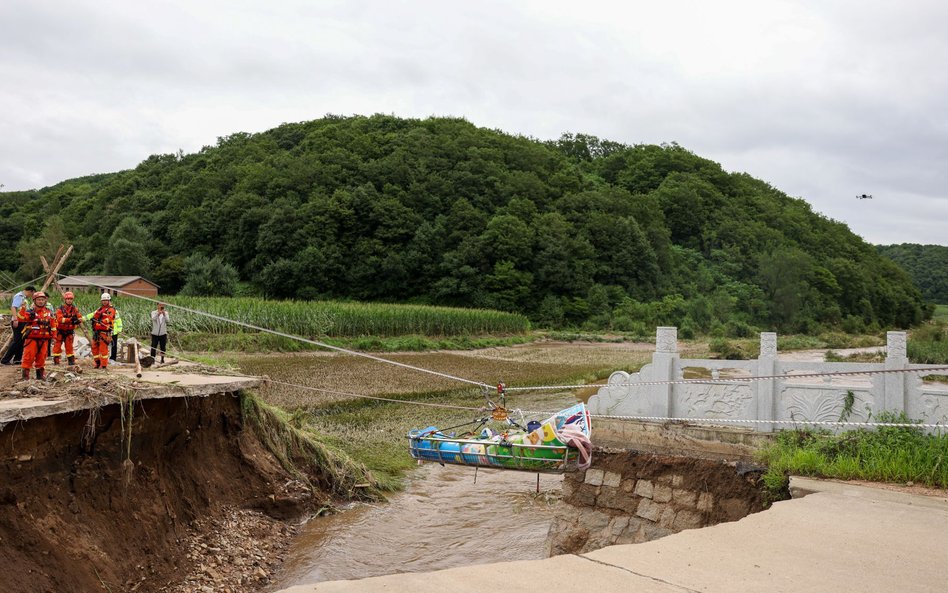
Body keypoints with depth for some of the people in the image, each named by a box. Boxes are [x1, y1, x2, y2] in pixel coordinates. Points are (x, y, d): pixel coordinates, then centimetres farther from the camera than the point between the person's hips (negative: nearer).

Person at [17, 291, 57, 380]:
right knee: (29, 356, -6)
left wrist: (53, 336, 12)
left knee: (41, 357, 8)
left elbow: (53, 325, 14)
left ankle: (40, 372, 19)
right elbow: (20, 319, -15)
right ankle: (25, 372, -1)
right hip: (31, 338, -3)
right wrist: (23, 309, -27)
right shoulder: (30, 312, -1)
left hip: (44, 339, 3)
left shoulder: (49, 312, 9)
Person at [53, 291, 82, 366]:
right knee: (57, 346, 0)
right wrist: (70, 319, -35)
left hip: (69, 331, 3)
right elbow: (60, 319, -24)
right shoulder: (60, 309, -10)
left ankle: (71, 360, 8)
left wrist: (78, 320, -26)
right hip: (60, 331, -3)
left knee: (69, 346, 4)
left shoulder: (74, 309, 3)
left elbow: (80, 318, -1)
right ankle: (56, 360, 6)